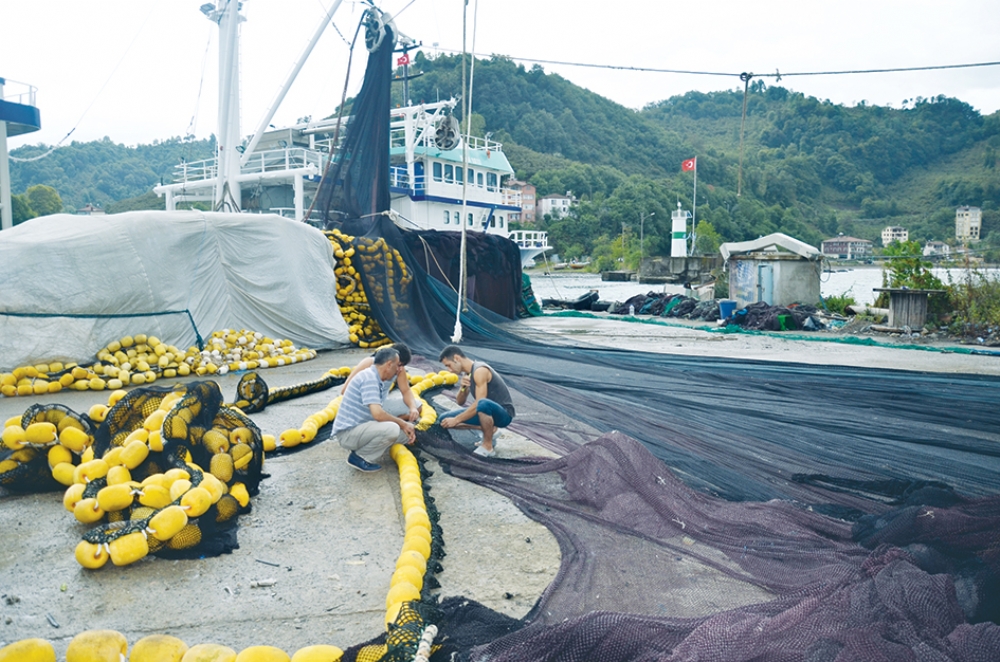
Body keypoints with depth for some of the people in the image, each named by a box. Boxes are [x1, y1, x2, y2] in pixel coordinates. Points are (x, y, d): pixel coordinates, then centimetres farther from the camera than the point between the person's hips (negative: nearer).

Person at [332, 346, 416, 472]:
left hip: (361, 429, 10)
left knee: (407, 432, 6)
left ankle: (362, 448, 8)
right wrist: (403, 424, -15)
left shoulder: (380, 382, 10)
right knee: (392, 429, -30)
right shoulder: (369, 377, -19)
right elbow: (377, 414, -28)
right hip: (348, 432, -10)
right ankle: (359, 457, -8)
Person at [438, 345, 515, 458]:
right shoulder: (467, 374, 7)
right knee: (444, 420, 2)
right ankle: (488, 429, 6)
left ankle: (488, 446, -23)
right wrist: (462, 388, -9)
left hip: (504, 414, -9)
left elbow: (479, 403, -26)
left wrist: (456, 420, -20)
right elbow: (460, 402, 12)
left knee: (483, 404, -44)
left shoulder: (480, 371, -21)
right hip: (488, 412, 9)